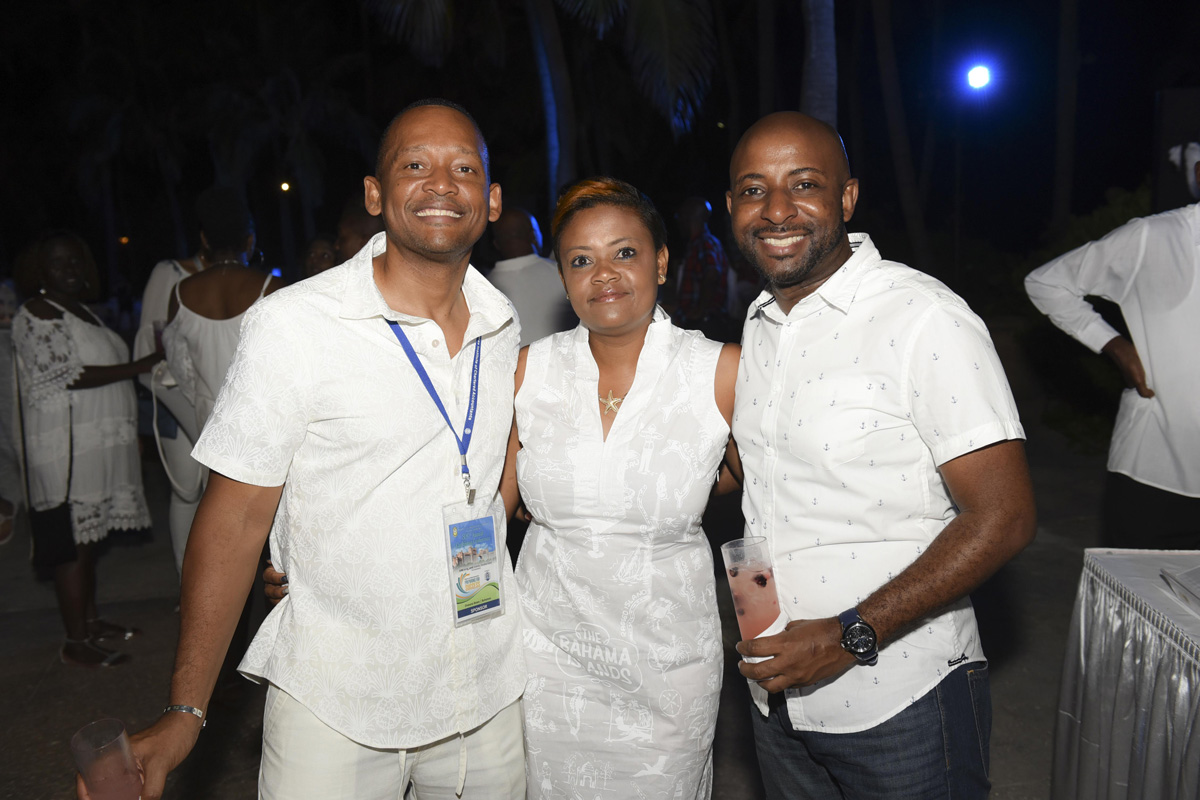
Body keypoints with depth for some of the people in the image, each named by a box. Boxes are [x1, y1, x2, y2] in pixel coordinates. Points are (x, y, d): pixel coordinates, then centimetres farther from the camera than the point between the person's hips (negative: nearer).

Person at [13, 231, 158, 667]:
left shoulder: (80, 310, 17)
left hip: (97, 444, 9)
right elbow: (66, 375, -19)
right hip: (68, 448, -9)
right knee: (72, 540, -4)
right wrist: (141, 366, -21)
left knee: (88, 536, 16)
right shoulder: (36, 314, -11)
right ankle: (75, 642, 3)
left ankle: (91, 620, 27)